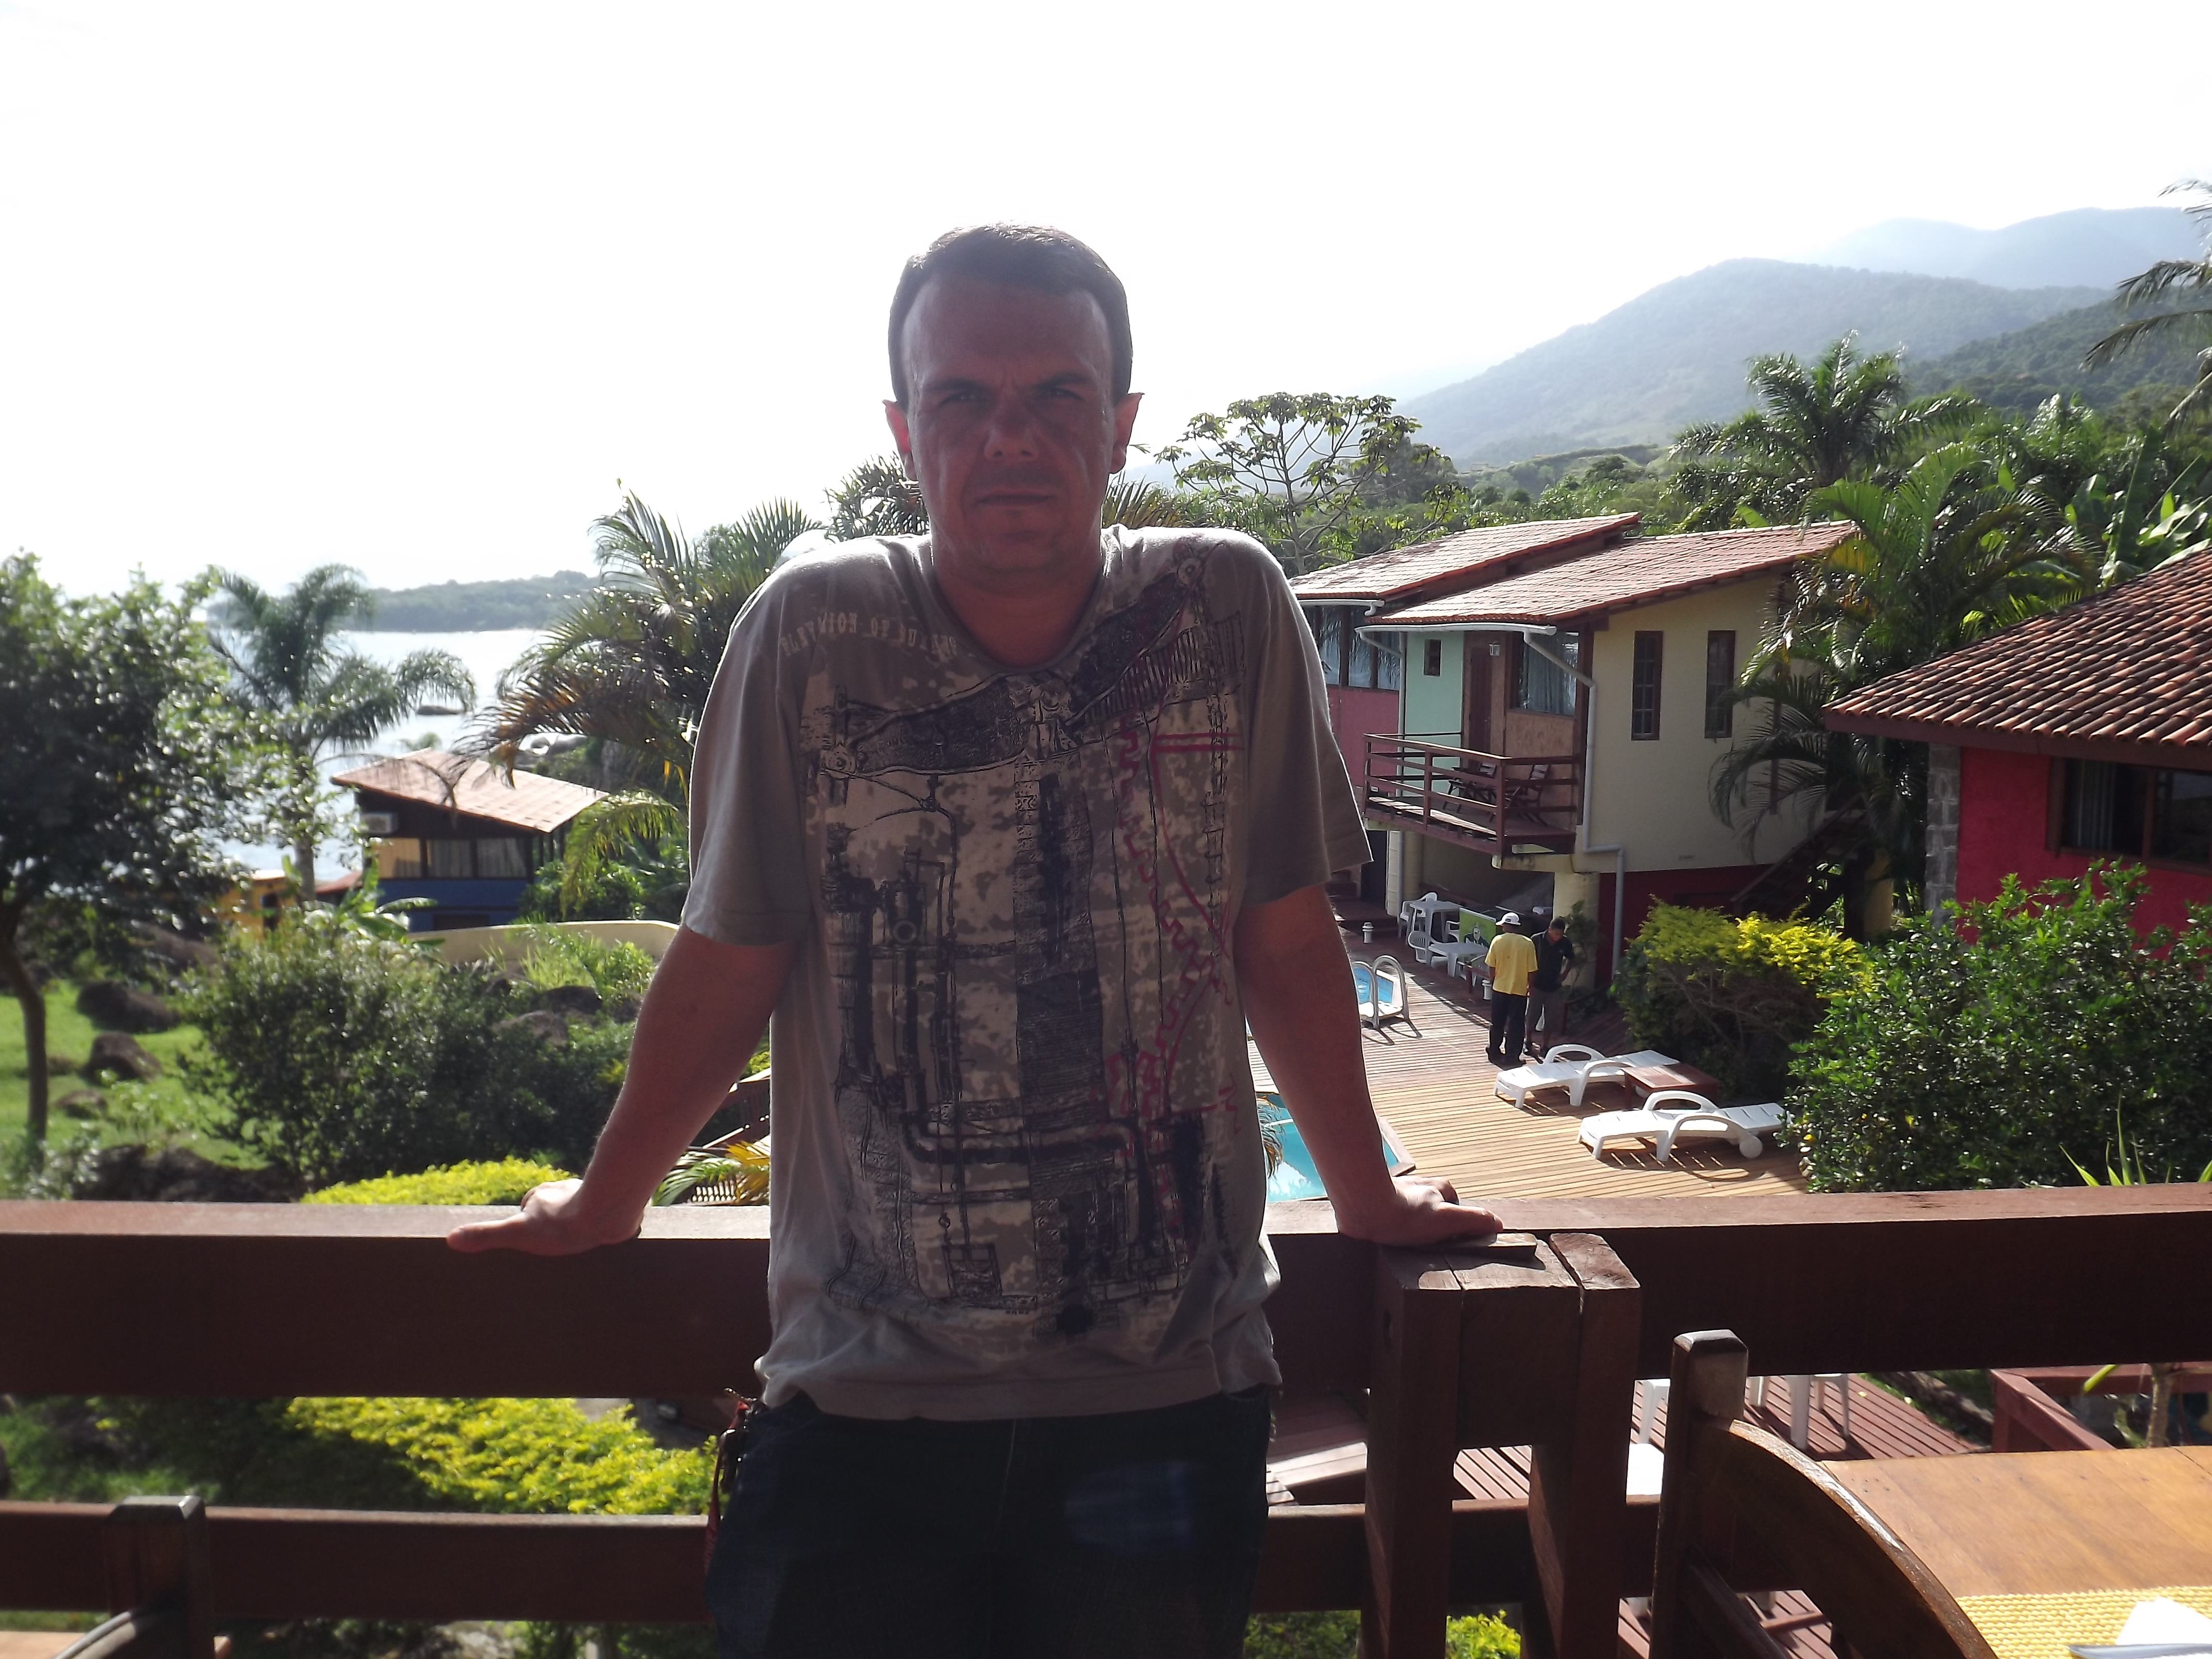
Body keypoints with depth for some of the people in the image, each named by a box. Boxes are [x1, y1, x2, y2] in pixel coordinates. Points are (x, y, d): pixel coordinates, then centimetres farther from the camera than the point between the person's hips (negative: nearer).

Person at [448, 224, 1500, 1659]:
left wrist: (1366, 1194, 13)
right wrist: (608, 1201, 13)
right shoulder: (809, 630, -7)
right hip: (863, 1395, 0)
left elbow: (1287, 939, 4)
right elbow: (729, 960, 3)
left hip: (1170, 1394, 1)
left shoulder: (1230, 610, -5)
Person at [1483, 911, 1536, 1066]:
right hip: (1519, 990, -1)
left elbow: (1491, 967, -3)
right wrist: (1530, 987, 10)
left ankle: (1495, 1053, 26)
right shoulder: (1528, 944, -9)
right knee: (1516, 1025, 7)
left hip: (1499, 989, 2)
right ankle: (1512, 1057, 9)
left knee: (1497, 1023, 16)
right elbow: (1531, 970, -6)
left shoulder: (1497, 941, -7)